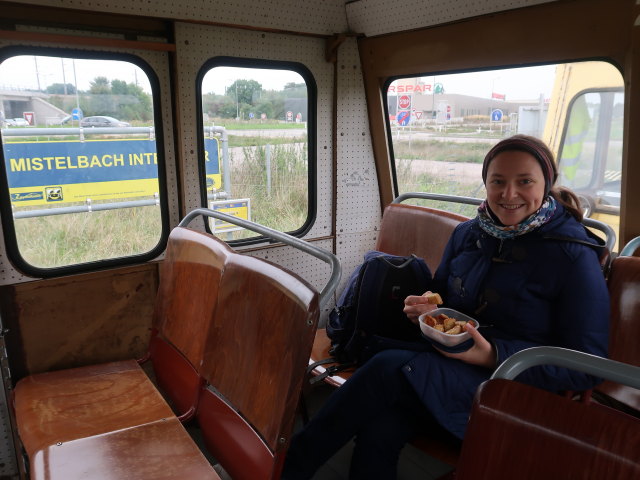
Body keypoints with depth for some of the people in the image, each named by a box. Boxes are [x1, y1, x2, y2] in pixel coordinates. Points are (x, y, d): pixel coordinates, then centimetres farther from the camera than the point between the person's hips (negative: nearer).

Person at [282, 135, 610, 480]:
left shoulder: (574, 256, -8)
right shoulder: (467, 234, 8)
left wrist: (494, 355, -21)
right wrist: (424, 307, -4)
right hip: (448, 364, 5)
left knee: (388, 368, -28)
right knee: (379, 430, -29)